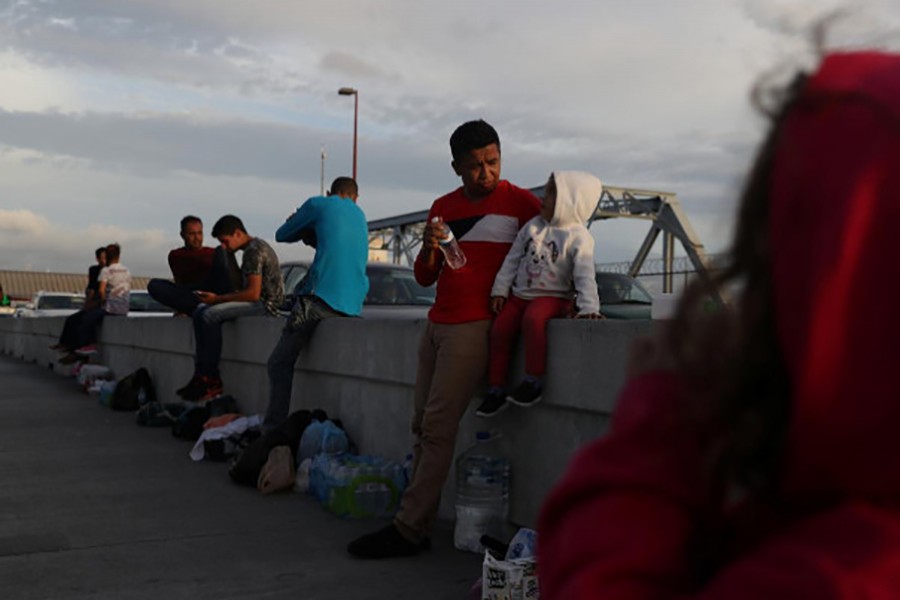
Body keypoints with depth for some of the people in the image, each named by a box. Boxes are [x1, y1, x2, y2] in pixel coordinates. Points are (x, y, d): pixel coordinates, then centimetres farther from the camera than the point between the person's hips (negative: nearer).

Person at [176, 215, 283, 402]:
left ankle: (211, 379, -17)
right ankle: (201, 374, -3)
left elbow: (253, 293, -23)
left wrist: (217, 298, -17)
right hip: (257, 302, 11)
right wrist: (218, 297, 10)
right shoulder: (252, 248, 18)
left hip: (266, 304, -11)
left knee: (210, 315, -24)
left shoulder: (254, 251, -15)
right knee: (200, 311, 5)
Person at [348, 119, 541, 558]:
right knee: (422, 426, 5)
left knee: (437, 427, -11)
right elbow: (425, 277, 17)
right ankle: (416, 525, 9)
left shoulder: (520, 202, -1)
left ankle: (409, 530, -7)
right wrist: (429, 247, -3)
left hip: (475, 325, -7)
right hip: (437, 323, 7)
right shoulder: (443, 207, 16)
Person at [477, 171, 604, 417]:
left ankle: (534, 380, -24)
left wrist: (588, 307, -29)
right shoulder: (532, 226, 6)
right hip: (521, 294, 6)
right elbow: (513, 258, 10)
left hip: (553, 296, -6)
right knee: (500, 329, -10)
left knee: (533, 318, -35)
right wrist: (500, 290, 7)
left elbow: (585, 275, -17)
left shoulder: (578, 237, -10)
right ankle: (495, 390, 1)